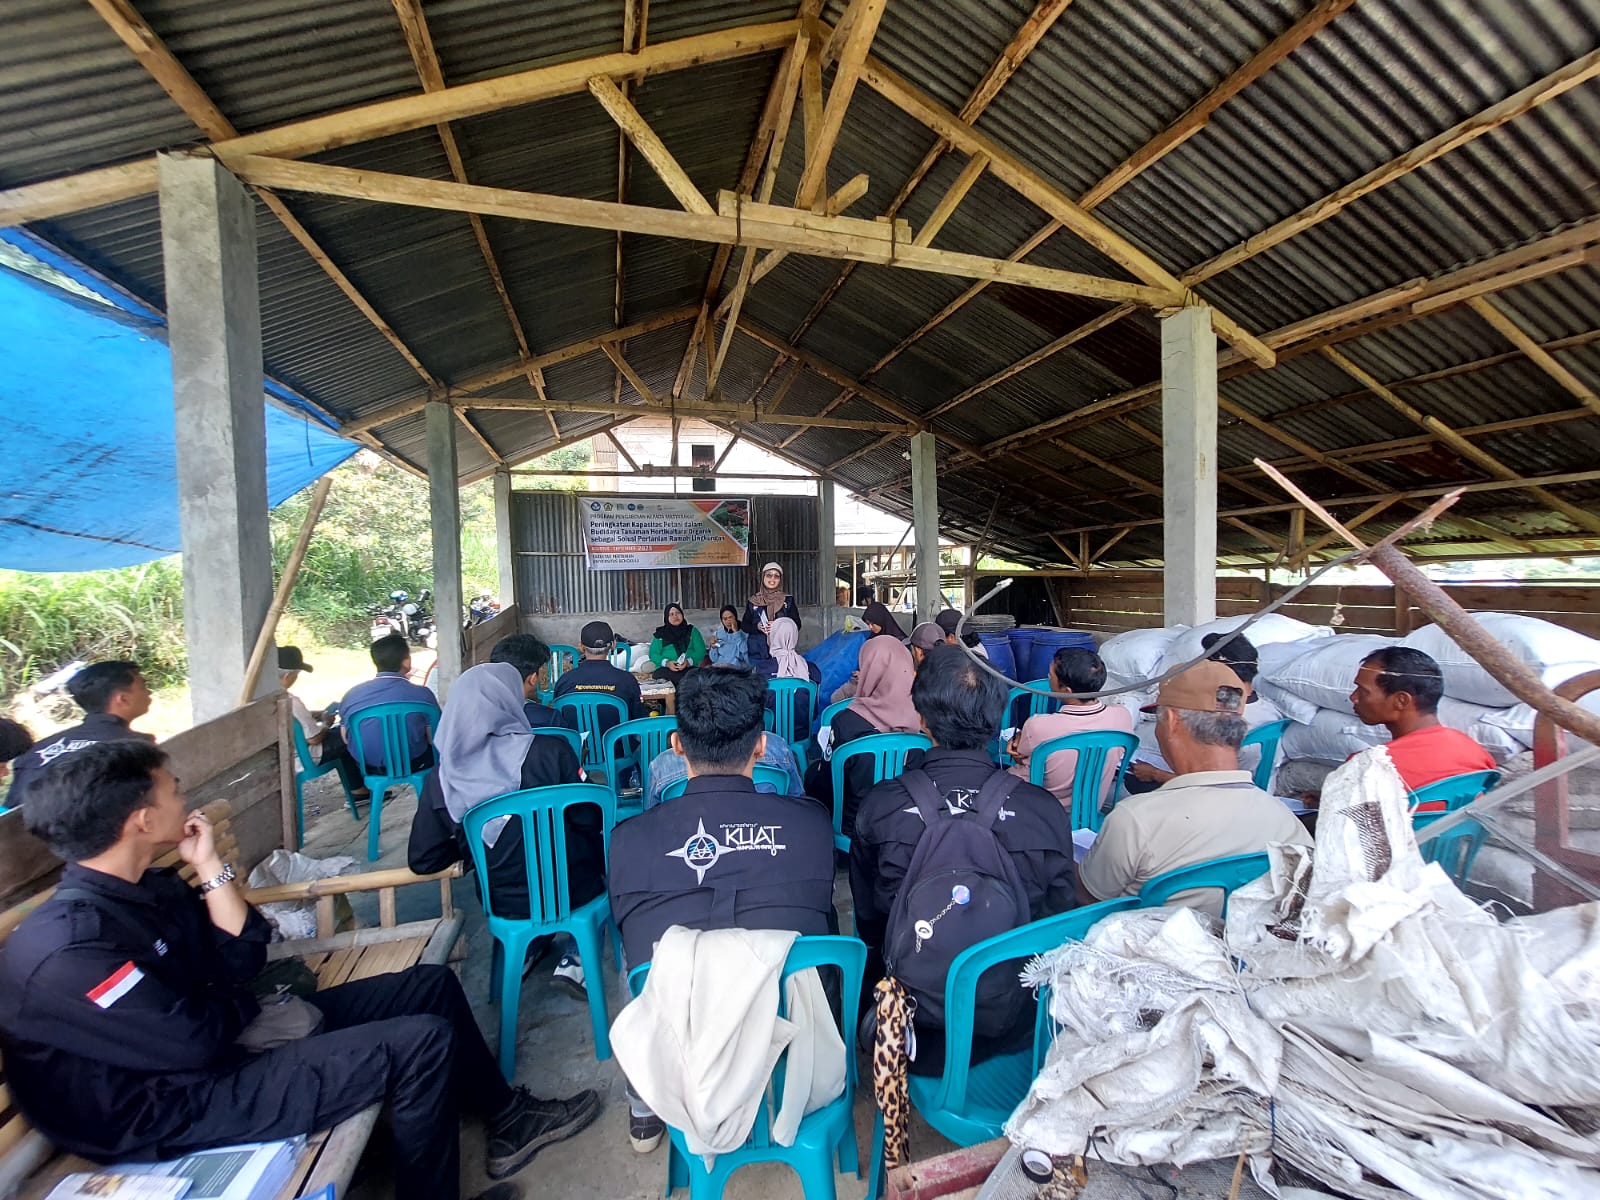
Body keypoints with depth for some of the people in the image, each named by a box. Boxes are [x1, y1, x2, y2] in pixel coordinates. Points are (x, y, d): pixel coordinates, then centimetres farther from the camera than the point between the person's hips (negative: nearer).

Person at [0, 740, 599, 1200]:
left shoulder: (145, 887, 3)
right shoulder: (66, 948, -27)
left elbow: (241, 959, 1)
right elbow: (198, 1041, -26)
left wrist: (209, 867, -7)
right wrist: (246, 1003, -4)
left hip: (230, 1034, 10)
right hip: (176, 1105, -9)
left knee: (432, 984, 7)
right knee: (423, 1043, -21)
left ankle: (507, 1117, 22)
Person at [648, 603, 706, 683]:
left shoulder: (692, 630, 17)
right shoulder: (661, 633, 19)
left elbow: (701, 651, 7)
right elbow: (653, 653, 10)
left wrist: (688, 662, -13)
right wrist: (667, 663, -10)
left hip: (689, 668, 0)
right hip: (666, 669, 0)